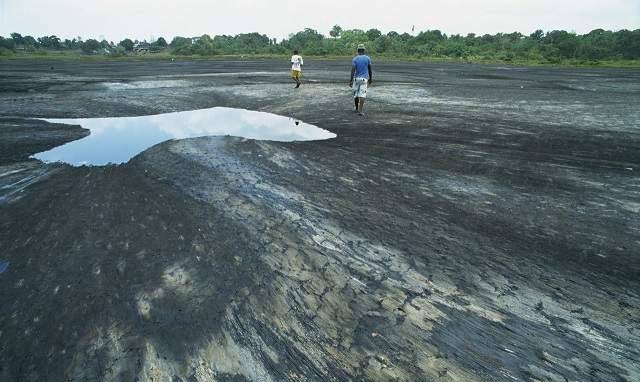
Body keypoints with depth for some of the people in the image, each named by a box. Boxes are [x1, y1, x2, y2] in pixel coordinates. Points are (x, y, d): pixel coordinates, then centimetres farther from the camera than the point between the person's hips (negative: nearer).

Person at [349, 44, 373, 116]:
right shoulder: (367, 58, -1)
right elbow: (370, 69, 5)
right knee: (362, 94, -7)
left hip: (356, 78, 1)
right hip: (364, 79, -1)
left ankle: (356, 108, 32)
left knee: (356, 94, 17)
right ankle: (360, 110, -17)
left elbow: (353, 70, -14)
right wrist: (371, 78, 16)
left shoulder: (355, 59, -5)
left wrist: (351, 80, -14)